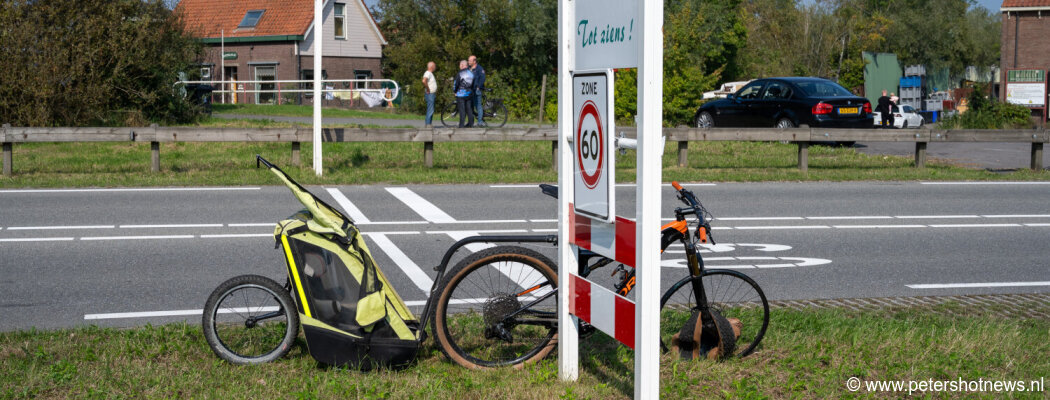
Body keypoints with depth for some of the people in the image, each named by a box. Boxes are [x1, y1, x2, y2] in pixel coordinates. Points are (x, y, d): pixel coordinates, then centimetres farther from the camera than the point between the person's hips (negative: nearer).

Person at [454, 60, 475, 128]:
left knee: (462, 110, -4)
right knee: (469, 109, 10)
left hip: (461, 94, -6)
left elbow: (456, 84, -8)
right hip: (469, 94, 6)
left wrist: (454, 90, 9)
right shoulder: (471, 73, 8)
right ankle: (471, 124, 12)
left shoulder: (459, 74, -11)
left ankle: (461, 124, -6)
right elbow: (473, 84, 15)